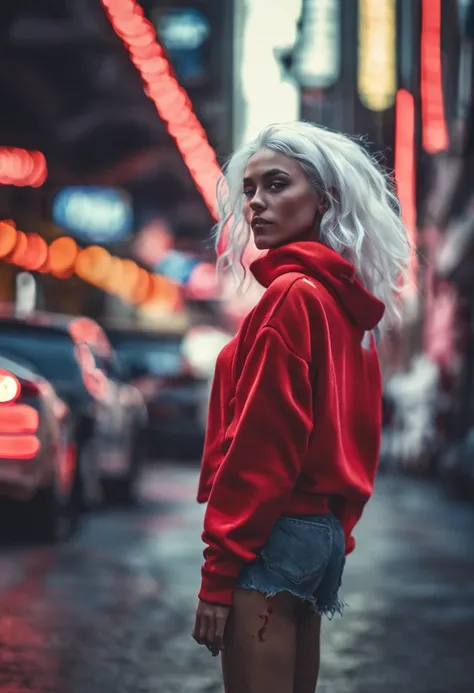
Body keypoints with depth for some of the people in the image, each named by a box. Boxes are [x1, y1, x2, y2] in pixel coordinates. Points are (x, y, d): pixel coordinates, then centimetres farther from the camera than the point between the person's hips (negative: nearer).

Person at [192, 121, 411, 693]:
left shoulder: (291, 294, -12)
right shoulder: (345, 304, 15)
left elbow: (260, 442, -17)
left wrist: (219, 570, -17)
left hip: (273, 533, -10)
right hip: (324, 530, 10)